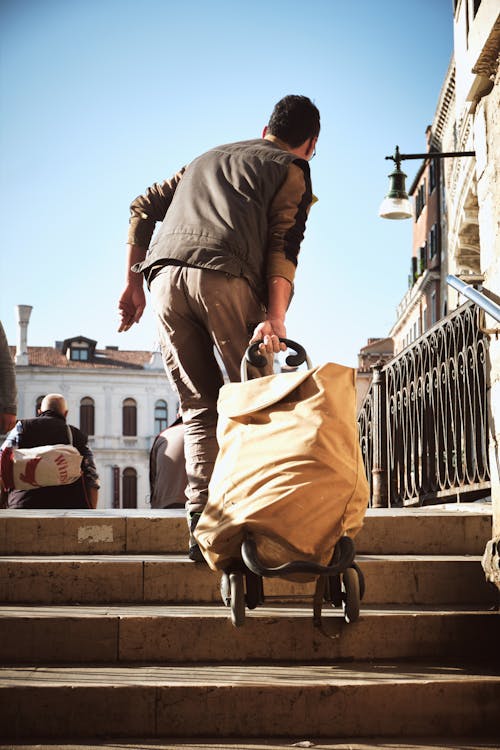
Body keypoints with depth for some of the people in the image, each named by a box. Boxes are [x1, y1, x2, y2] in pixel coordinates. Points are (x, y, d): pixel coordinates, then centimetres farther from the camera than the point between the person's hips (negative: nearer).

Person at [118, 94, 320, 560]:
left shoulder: (209, 157, 34)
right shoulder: (292, 170, 17)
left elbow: (143, 208, 27)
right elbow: (282, 247, -1)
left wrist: (132, 284, 24)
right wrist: (275, 319, -10)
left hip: (164, 277, 5)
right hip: (225, 277, -5)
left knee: (199, 408, 9)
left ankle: (202, 524, 1)